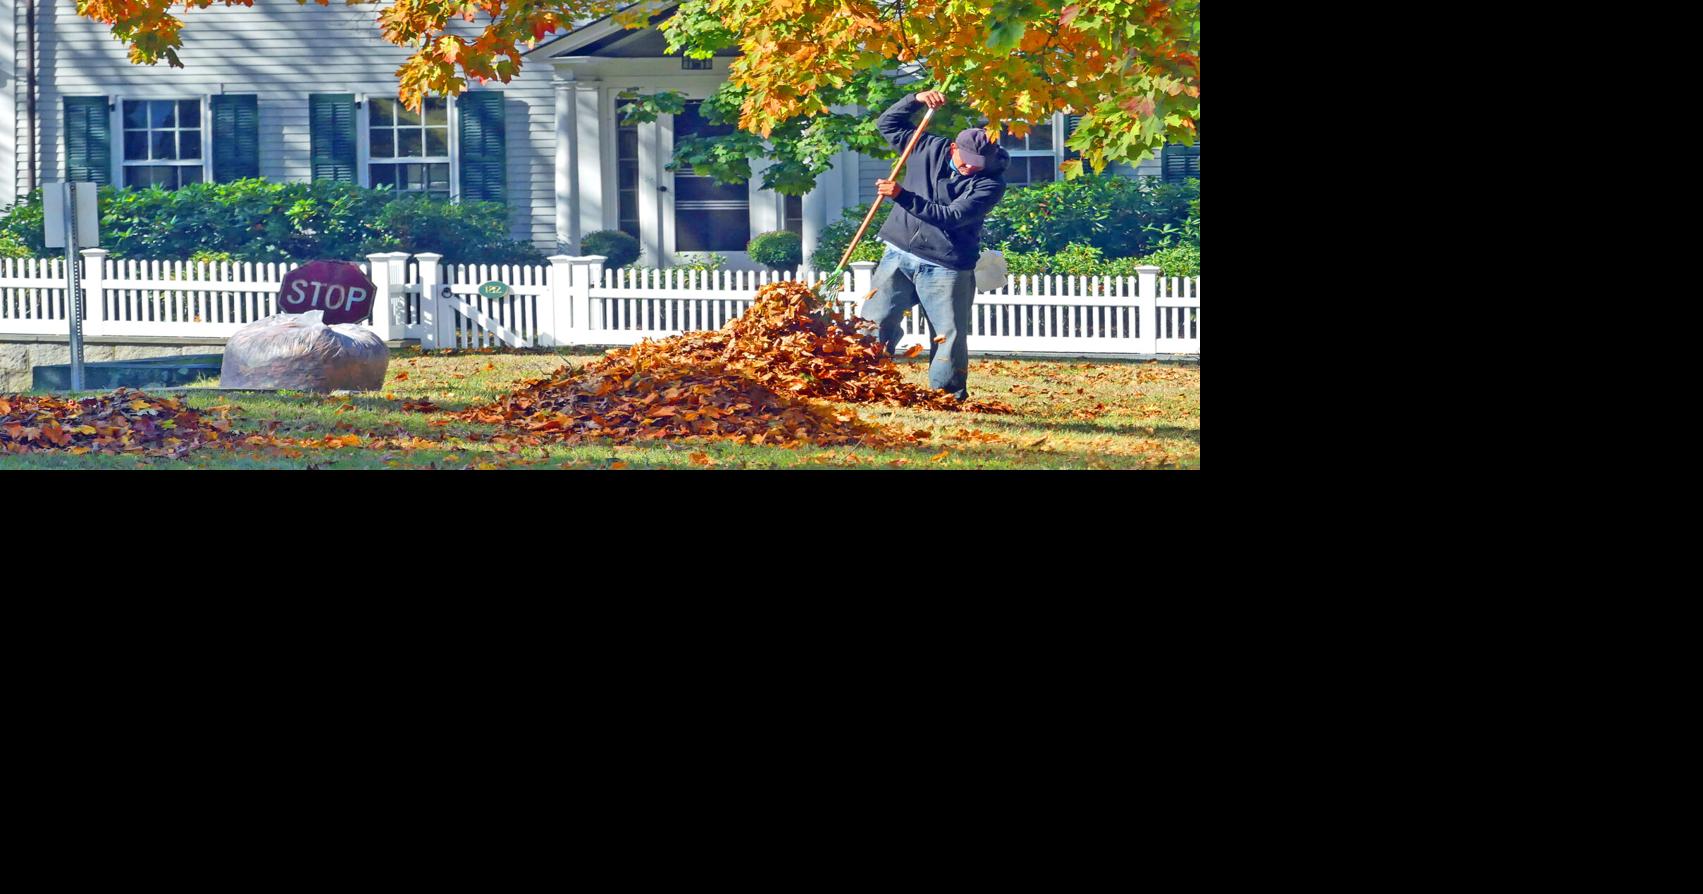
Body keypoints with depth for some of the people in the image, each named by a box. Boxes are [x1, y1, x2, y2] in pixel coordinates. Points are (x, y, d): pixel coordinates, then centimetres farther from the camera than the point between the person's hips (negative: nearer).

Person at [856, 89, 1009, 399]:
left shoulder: (990, 182, -11)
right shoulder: (929, 149, 2)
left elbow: (952, 216, -21)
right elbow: (887, 123, 14)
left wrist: (903, 197, -26)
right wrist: (916, 100, -4)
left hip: (945, 267, -3)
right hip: (899, 256, 3)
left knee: (950, 337, -1)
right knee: (874, 326, 1)